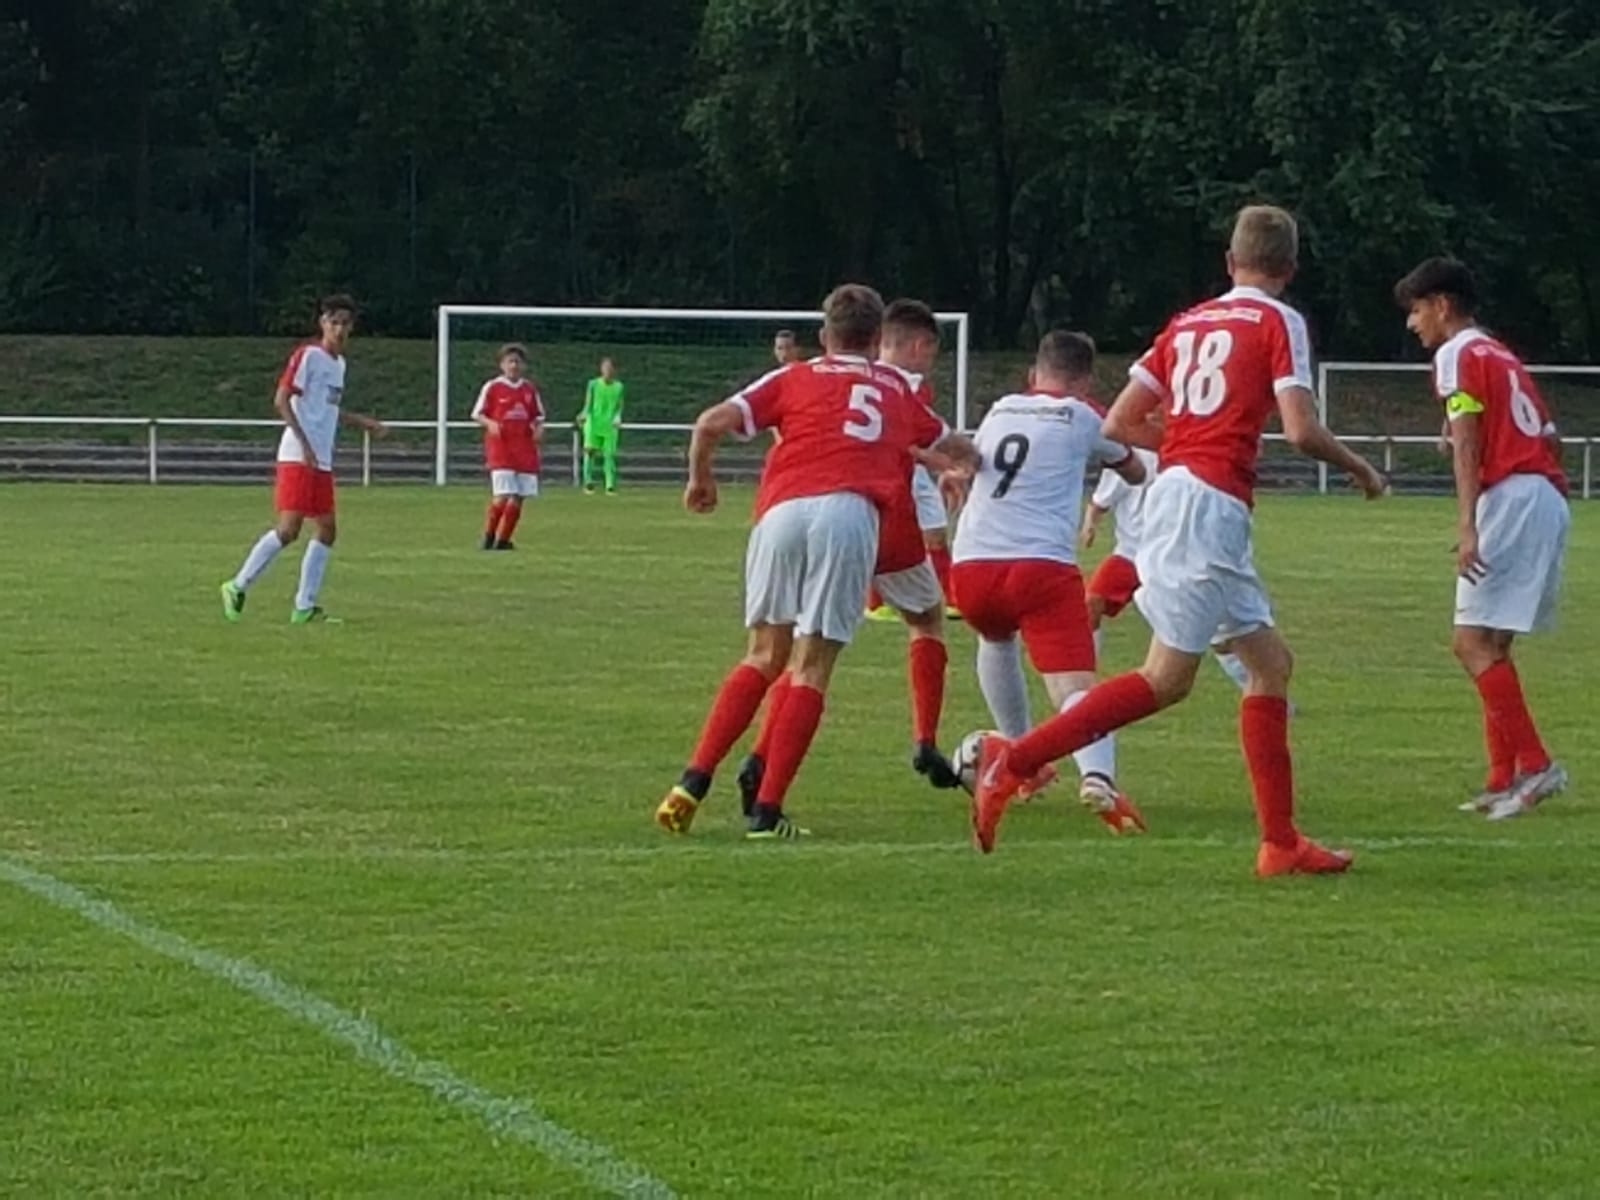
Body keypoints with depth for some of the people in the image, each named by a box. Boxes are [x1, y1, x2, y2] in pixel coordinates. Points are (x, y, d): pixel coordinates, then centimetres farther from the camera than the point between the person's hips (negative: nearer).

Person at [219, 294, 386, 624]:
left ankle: (305, 606, 9)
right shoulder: (308, 355, -8)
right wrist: (304, 443, -21)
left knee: (327, 530, 6)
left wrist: (363, 422, 25)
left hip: (322, 461, 9)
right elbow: (281, 400, -15)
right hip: (298, 457, -9)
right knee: (289, 528, -14)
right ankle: (238, 587, -4)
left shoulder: (339, 363, 17)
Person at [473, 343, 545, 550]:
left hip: (525, 450, 4)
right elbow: (477, 414, 2)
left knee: (518, 498, 1)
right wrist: (490, 424, -18)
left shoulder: (530, 389, 10)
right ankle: (489, 536, 2)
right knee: (502, 495, -15)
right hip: (500, 448, -4)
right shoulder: (492, 387, -1)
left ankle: (503, 539, 13)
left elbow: (538, 416, 19)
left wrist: (539, 428, -3)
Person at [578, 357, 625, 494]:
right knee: (589, 450, -14)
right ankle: (588, 481, -8)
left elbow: (619, 407, 7)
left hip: (610, 426, 1)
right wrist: (584, 415, -15)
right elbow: (588, 405, 4)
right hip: (593, 424, -1)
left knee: (609, 455, -2)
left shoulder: (619, 387, 7)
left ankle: (610, 485, 1)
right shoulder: (593, 384, 3)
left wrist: (617, 419, -12)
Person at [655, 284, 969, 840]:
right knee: (811, 668, 2)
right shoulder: (898, 388, 27)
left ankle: (694, 782, 5)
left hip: (783, 510, 1)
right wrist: (959, 471, 67)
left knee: (764, 656, 15)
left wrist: (700, 480, 27)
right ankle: (767, 811, -4)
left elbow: (711, 423, 9)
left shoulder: (795, 377, 22)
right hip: (852, 513, -1)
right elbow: (952, 448, 44)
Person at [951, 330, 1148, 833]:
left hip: (970, 565, 4)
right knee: (1076, 687, -12)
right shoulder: (1084, 417, 11)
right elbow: (1136, 473, 29)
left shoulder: (999, 411, 22)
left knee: (996, 638, 37)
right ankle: (1098, 775, -41)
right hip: (1042, 563, -4)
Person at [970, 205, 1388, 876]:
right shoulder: (1278, 321, -1)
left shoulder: (1188, 323, 17)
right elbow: (1301, 430, -11)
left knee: (1271, 664, 12)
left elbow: (1118, 424, 15)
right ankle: (1016, 759, -15)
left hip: (1176, 489, 8)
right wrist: (1357, 467, 7)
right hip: (1212, 502, -8)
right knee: (1168, 677, -8)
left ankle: (1281, 843, 9)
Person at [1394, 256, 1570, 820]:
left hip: (1511, 498, -9)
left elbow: (1466, 443, -14)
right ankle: (1505, 780, 10)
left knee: (1473, 642, -11)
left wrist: (1466, 526, -23)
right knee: (1490, 645, 13)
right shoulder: (1504, 357, 26)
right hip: (1549, 497, 9)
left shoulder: (1458, 355, -1)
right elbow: (1550, 440, 23)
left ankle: (1534, 765, -18)